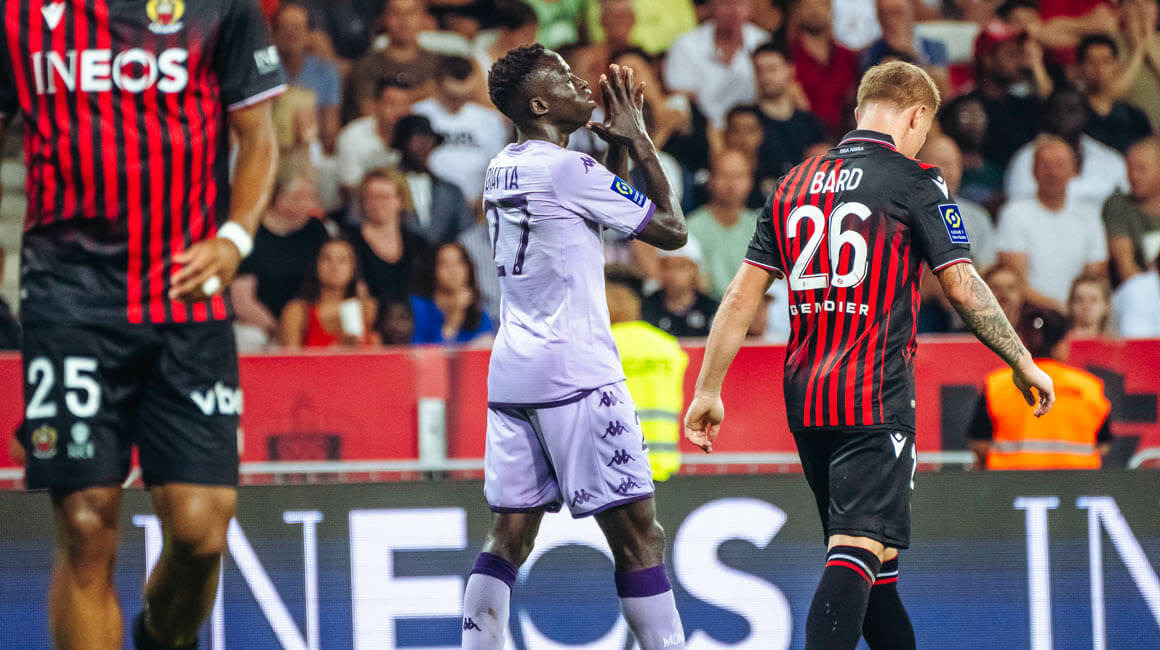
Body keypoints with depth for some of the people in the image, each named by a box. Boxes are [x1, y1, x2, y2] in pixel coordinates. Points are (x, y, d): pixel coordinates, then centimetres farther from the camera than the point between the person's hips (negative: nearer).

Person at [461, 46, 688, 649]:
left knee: (509, 535, 8)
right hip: (574, 373, -8)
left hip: (510, 374, 8)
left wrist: (619, 146, 21)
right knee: (638, 536, -4)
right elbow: (672, 231, -3)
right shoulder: (570, 169, -11)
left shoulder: (501, 171, 13)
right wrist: (638, 140, 5)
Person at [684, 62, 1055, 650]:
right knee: (859, 550, -14)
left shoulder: (795, 183, 13)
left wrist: (708, 391, 13)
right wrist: (1024, 365, 5)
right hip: (876, 399, -7)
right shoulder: (913, 182, -4)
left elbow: (741, 296, 11)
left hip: (805, 398, 7)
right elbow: (964, 291, -5)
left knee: (875, 558, 17)